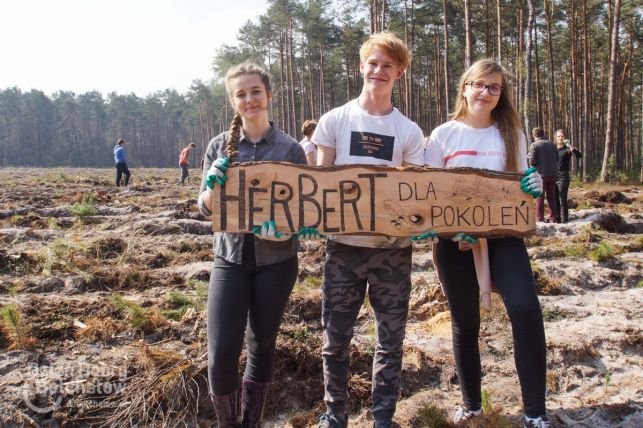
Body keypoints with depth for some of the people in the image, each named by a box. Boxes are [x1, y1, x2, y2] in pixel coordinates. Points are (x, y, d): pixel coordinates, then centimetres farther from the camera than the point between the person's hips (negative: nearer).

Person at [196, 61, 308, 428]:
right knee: (222, 353, -6)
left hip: (276, 260, 0)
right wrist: (212, 186, -17)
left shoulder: (291, 149, -3)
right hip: (230, 258, 1)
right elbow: (206, 207, 5)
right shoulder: (220, 146, 2)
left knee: (262, 346, 12)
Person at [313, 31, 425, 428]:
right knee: (336, 338, 8)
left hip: (393, 248, 1)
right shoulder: (335, 120, 3)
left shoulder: (409, 131, 5)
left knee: (390, 340, 10)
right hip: (344, 245, 0)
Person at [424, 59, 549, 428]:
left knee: (526, 308, -19)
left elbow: (521, 187, 12)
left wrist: (535, 186, -11)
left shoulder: (512, 135, 7)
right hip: (455, 239, 0)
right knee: (465, 323, 9)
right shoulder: (444, 135, 1)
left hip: (503, 233, 1)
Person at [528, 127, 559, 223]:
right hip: (552, 174, 4)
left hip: (540, 174, -4)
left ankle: (539, 219, 3)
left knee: (539, 198, 3)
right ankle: (553, 218, 14)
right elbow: (557, 159, 9)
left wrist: (529, 156, 6)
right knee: (552, 197, 12)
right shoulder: (552, 144, 7)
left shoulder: (534, 145, -7)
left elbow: (532, 162, -13)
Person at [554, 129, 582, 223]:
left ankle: (564, 219, -2)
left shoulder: (568, 149, 1)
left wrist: (570, 145, -22)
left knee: (562, 199, -8)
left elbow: (579, 155, -16)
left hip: (563, 176, -4)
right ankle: (557, 218, 16)